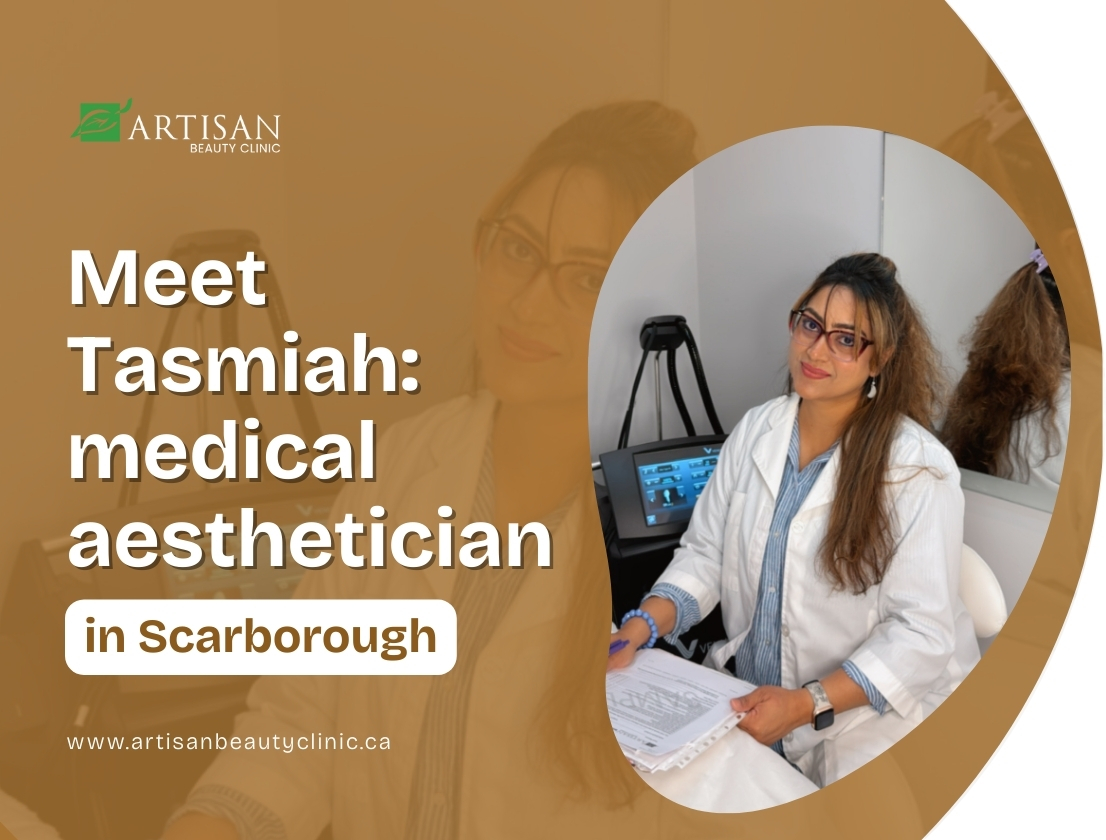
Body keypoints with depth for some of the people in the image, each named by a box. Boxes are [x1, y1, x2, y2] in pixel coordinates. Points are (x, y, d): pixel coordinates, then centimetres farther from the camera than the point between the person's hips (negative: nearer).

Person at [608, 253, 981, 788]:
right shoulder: (754, 432, 2)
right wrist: (637, 631, -14)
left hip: (865, 717, -5)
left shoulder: (919, 469, -17)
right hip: (746, 690, 5)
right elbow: (704, 555, 3)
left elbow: (922, 631, -18)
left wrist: (807, 705, -26)